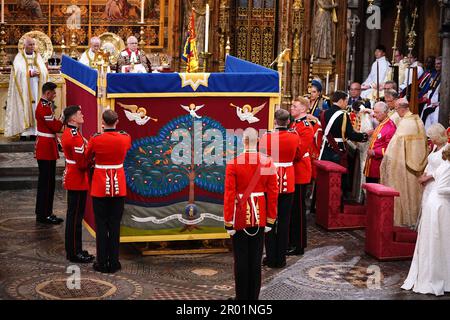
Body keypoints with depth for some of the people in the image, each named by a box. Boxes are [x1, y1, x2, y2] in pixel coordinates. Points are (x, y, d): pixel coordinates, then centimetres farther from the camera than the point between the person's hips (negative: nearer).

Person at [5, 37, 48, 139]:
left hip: (36, 87, 3)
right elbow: (18, 71, -10)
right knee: (24, 108, -7)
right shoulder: (19, 57, 3)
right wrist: (30, 72, -15)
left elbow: (44, 71, 4)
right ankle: (24, 132, -7)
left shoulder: (38, 56, 13)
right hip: (23, 88, -3)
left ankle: (34, 132, -3)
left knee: (35, 108, -3)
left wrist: (36, 72, -14)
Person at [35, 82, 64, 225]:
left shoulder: (45, 106, 14)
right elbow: (55, 127, -20)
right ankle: (43, 215, 1)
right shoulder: (44, 107, -18)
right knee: (45, 182, -4)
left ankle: (46, 213, 19)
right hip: (45, 150, -10)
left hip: (48, 150, 10)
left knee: (49, 182, 13)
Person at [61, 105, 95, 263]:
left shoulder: (68, 132, 10)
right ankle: (74, 253, 5)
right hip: (77, 181, -10)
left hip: (72, 178, 10)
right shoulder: (75, 136, -22)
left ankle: (73, 249, 25)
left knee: (74, 216, 16)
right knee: (75, 217, -2)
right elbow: (82, 163, -22)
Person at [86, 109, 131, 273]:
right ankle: (114, 263, 13)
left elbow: (87, 157, 7)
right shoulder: (125, 138, -6)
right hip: (119, 187, 2)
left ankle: (102, 263, 10)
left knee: (101, 226, 6)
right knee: (115, 225, 9)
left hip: (100, 187, -2)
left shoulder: (96, 139, -12)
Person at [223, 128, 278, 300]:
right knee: (256, 259, 10)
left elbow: (229, 195, -13)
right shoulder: (268, 162, -4)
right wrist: (270, 220, 7)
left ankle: (242, 297, 13)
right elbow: (273, 194, -1)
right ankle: (254, 296, 17)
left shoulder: (233, 163, -13)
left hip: (240, 218, -2)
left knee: (241, 260, 6)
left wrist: (228, 223, -6)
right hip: (259, 217, 3)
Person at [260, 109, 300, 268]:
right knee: (284, 221, 9)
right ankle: (281, 258, 13)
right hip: (288, 182, 2)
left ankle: (271, 258, 10)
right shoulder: (295, 137, -5)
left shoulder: (266, 137, -13)